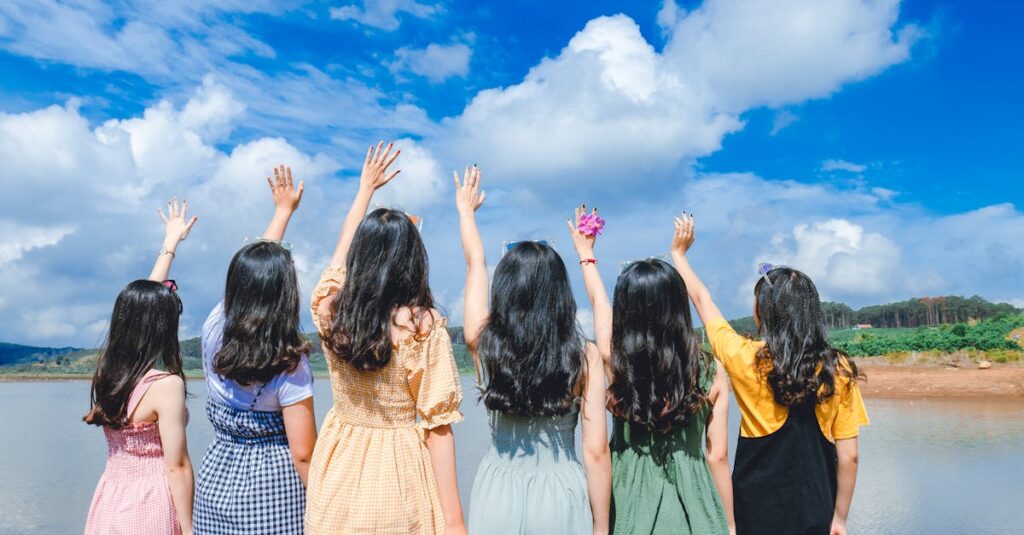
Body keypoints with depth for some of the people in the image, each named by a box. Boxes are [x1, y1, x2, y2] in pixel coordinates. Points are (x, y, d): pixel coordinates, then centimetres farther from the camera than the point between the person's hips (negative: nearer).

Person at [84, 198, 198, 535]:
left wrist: (171, 242, 20)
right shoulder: (166, 384, -22)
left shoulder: (109, 369, -1)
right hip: (150, 505, -6)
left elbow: (145, 299, 11)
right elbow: (176, 467, -19)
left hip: (110, 501, 7)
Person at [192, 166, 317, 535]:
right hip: (273, 490, -4)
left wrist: (283, 210, 20)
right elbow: (303, 452, -18)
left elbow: (252, 273, 9)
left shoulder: (214, 331, -6)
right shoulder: (290, 364, -20)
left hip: (216, 479, 4)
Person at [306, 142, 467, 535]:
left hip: (338, 477, 5)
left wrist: (366, 188, 27)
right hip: (397, 474, -4)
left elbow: (342, 249, 14)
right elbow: (437, 424, -16)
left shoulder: (330, 310, -7)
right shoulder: (422, 326, -19)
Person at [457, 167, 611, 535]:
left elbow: (475, 263, 8)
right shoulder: (584, 356, -11)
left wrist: (466, 210, 24)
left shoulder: (484, 343, -8)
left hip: (499, 493, 1)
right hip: (560, 495, 0)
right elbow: (596, 452, -9)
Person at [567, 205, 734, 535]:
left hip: (632, 502, -1)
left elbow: (599, 304, 7)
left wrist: (586, 253, 24)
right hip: (691, 501, 1)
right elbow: (718, 457, -4)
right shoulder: (711, 373, -11)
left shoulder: (617, 361, -12)